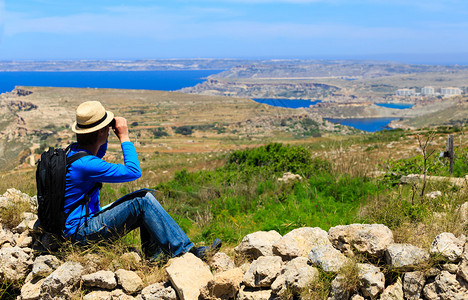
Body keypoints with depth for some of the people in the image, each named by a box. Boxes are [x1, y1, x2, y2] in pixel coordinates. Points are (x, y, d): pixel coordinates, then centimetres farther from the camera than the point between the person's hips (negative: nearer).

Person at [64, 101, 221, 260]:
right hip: (81, 232, -10)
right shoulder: (85, 164, -25)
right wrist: (124, 137, -12)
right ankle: (185, 251, -15)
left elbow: (97, 155, 32)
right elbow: (134, 172, -20)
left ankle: (152, 255, 4)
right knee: (143, 202, -19)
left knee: (145, 195, 5)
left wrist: (103, 137, 13)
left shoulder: (74, 150, 6)